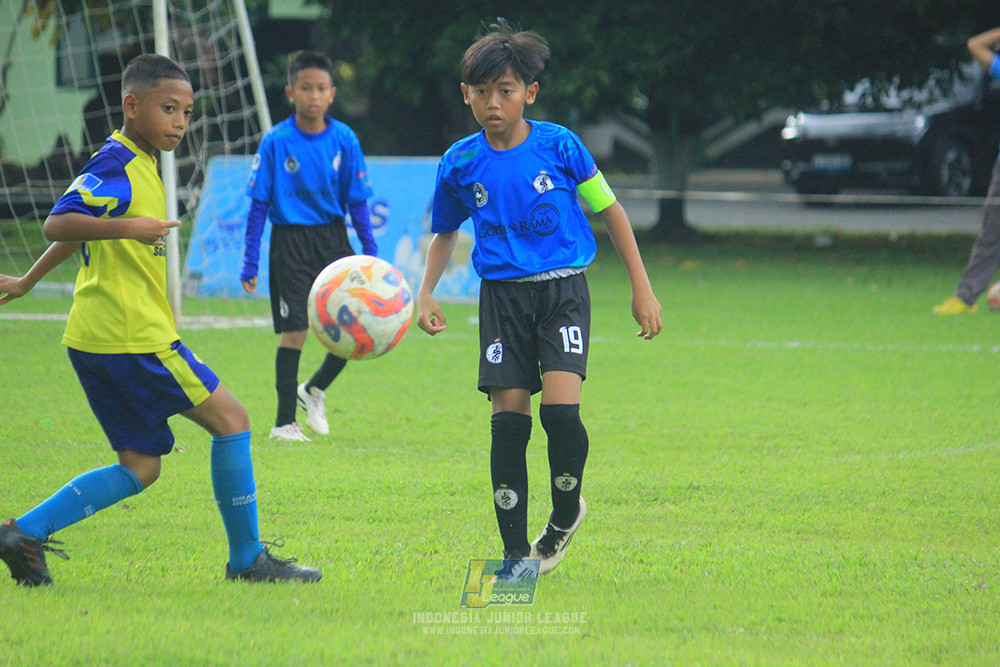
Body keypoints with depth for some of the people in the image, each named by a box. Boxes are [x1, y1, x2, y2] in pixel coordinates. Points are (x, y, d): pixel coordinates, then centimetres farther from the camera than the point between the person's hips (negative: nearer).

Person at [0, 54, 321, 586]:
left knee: (140, 467, 9)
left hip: (96, 340, 10)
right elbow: (58, 224, -23)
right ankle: (247, 558, 4)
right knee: (229, 419, -2)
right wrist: (129, 227, -35)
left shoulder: (137, 164, 20)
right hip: (133, 336, -10)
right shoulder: (117, 166, -11)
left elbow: (82, 227, 31)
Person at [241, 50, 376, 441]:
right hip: (290, 241, -3)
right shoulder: (276, 142, -7)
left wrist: (371, 255, 3)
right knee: (294, 329, -5)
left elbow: (357, 202, 7)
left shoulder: (344, 140, 0)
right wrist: (250, 264, -6)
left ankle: (315, 390, 20)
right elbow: (259, 204, -3)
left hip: (333, 237, 3)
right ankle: (285, 421, 5)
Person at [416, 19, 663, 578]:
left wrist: (642, 288, 4)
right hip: (502, 296, 2)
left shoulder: (560, 146, -5)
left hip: (563, 290, -2)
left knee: (560, 409, -20)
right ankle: (517, 552, 6)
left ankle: (567, 511, 8)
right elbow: (445, 233, 19)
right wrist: (426, 294, 3)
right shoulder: (460, 164, 1)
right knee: (508, 420, -4)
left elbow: (610, 210, 5)